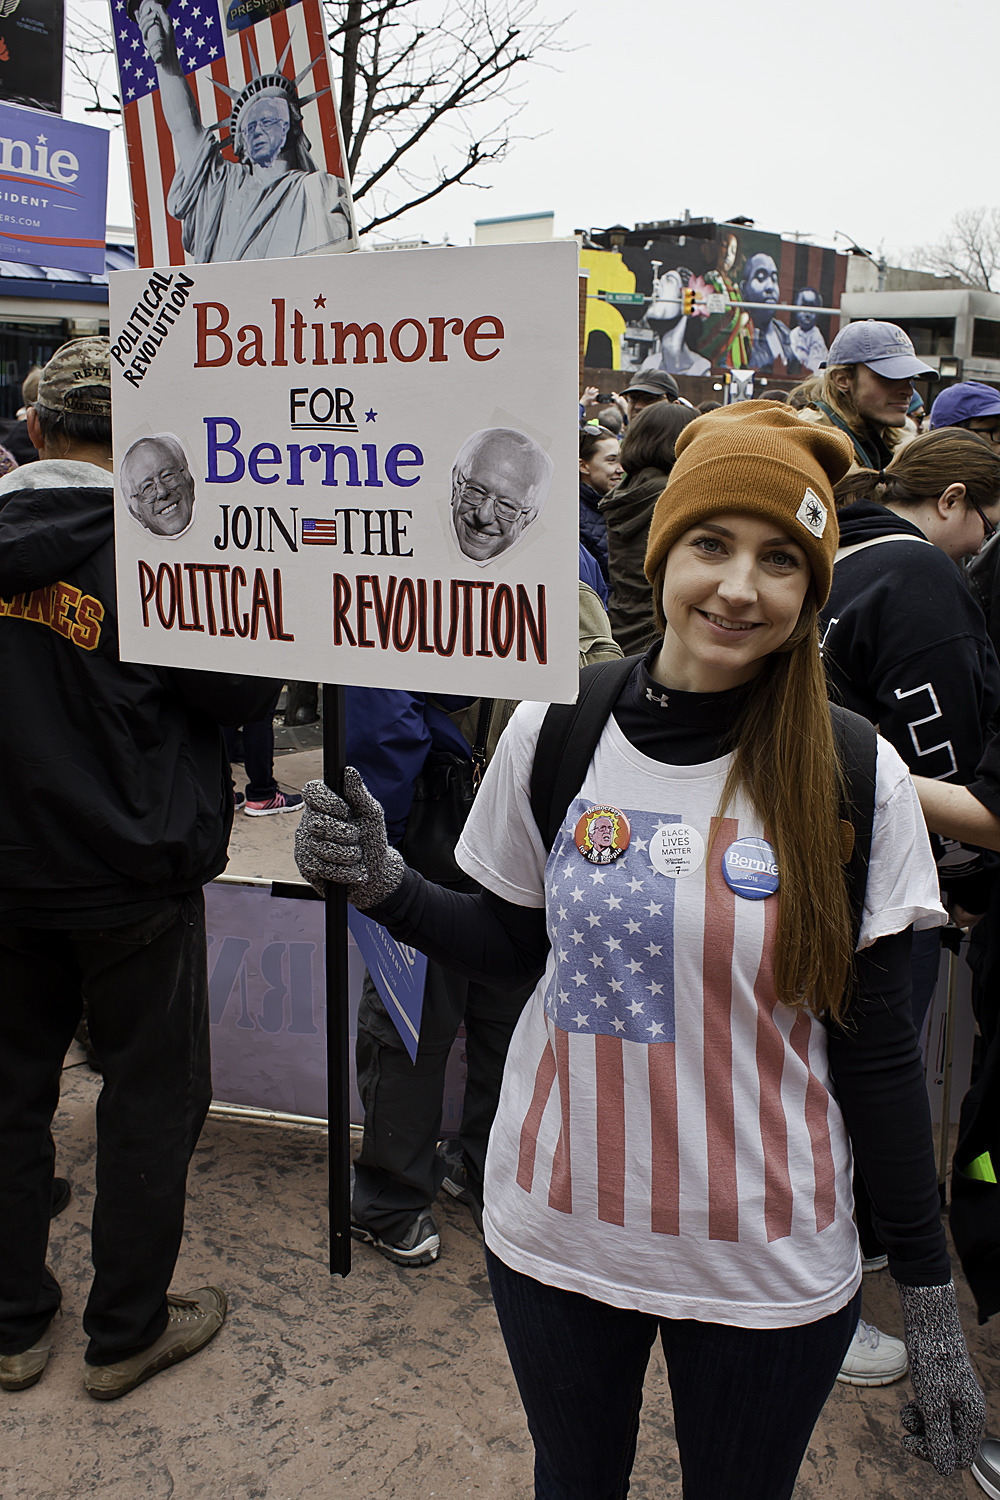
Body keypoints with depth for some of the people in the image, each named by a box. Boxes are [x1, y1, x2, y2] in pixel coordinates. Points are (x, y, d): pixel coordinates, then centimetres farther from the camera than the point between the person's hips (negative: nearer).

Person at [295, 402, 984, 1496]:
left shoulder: (858, 778, -13)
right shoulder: (551, 732, -9)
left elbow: (877, 1047, -6)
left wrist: (930, 1295, -3)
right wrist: (382, 883, -12)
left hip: (769, 1265, -1)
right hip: (556, 1230, 2)